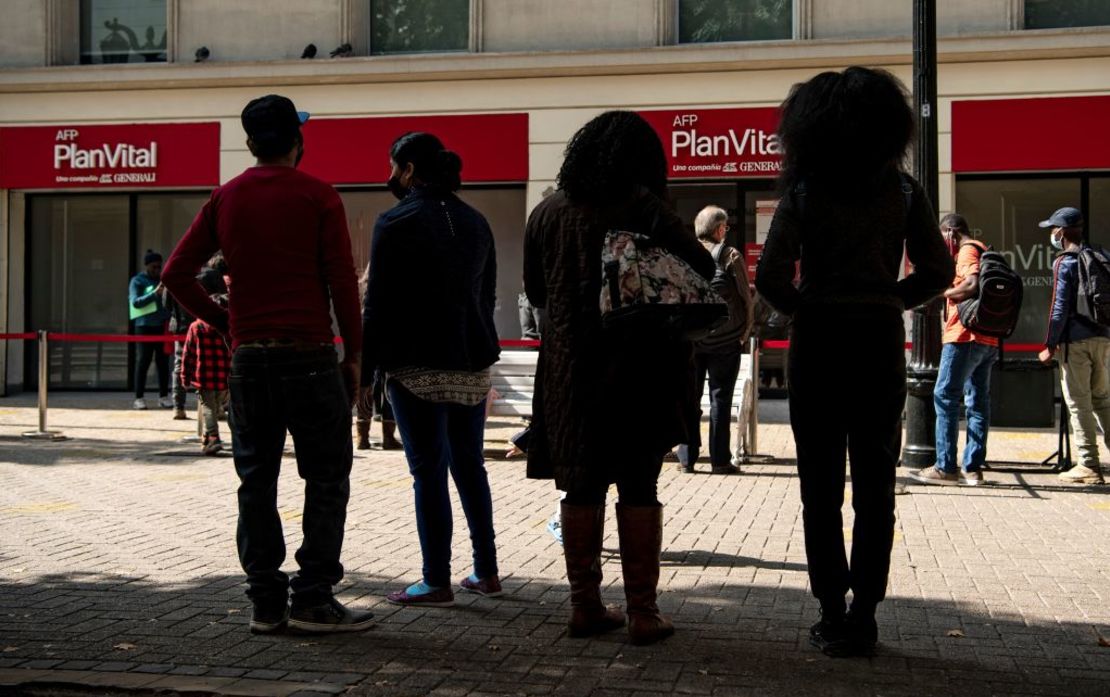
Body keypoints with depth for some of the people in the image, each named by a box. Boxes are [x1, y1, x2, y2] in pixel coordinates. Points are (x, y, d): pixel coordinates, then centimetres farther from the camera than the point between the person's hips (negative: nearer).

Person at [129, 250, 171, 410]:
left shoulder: (163, 279, 14)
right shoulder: (137, 281, 1)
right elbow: (135, 302, -13)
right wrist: (155, 293, -23)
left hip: (163, 325, 4)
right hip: (145, 326, -4)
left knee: (163, 361, 5)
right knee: (143, 361, -2)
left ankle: (163, 396, 11)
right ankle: (139, 397, 2)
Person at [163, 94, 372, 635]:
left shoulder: (226, 198, 9)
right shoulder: (317, 196, -3)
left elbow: (178, 272, 5)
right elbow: (342, 281, -7)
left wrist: (223, 322, 13)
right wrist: (352, 354, 0)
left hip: (248, 359, 4)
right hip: (309, 356, -4)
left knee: (256, 481, 10)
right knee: (326, 478, 4)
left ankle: (265, 601, 12)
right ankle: (313, 600, 2)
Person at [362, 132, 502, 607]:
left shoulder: (397, 222, -9)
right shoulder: (475, 222, 12)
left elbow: (378, 305, -11)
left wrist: (362, 369, -7)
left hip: (418, 368, -6)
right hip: (471, 365, 6)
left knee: (429, 471, -3)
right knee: (470, 466, 14)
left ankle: (436, 582, 0)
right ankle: (486, 573, 18)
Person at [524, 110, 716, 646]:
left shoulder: (547, 212, 5)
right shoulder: (642, 207, -9)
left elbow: (534, 291, 13)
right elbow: (701, 269, -14)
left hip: (569, 370, 4)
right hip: (637, 370, -3)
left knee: (582, 485, 11)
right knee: (638, 487, 4)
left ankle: (585, 605, 15)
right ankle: (642, 612, 4)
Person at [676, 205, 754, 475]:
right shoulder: (731, 256, -6)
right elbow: (745, 296, -4)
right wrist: (744, 331, 6)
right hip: (724, 339, -2)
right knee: (720, 398, 3)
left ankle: (686, 458, 9)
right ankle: (720, 459, 3)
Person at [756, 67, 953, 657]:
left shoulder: (803, 190, -6)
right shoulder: (902, 191, 0)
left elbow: (771, 276, -13)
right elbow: (937, 271, 0)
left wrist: (799, 308, 5)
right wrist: (889, 299, 12)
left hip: (817, 344, -1)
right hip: (881, 344, 2)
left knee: (821, 487, 7)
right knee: (875, 487, 9)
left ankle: (833, 617, 8)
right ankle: (863, 617, 10)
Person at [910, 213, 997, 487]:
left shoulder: (967, 250, -7)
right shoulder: (983, 251, 22)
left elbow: (973, 285, -23)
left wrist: (945, 292, -9)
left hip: (965, 337, -9)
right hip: (988, 340, 9)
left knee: (945, 397, -5)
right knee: (978, 402, 7)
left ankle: (946, 467, -7)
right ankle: (973, 468, 8)